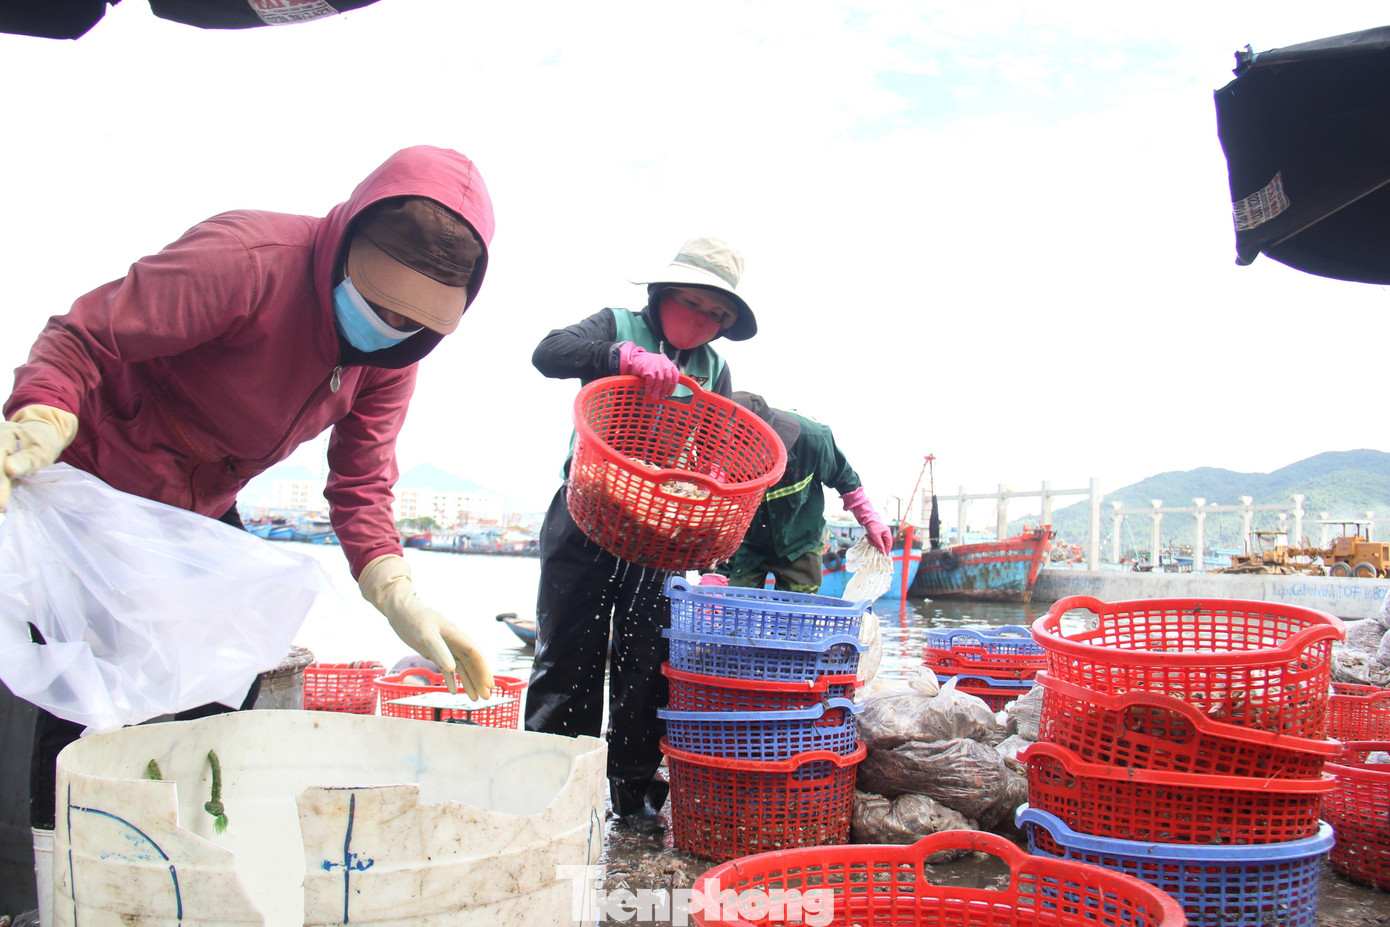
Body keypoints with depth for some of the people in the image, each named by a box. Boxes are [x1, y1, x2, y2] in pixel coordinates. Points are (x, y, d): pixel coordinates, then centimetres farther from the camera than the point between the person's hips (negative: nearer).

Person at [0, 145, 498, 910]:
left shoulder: (393, 348, -9)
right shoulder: (247, 260, -30)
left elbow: (361, 481, -9)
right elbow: (83, 338, -28)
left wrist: (400, 598, -22)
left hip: (200, 513, 7)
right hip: (94, 489, -6)